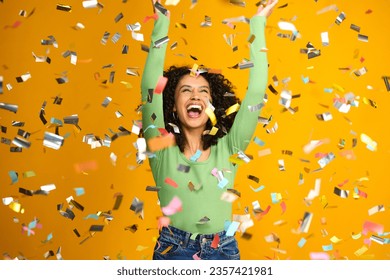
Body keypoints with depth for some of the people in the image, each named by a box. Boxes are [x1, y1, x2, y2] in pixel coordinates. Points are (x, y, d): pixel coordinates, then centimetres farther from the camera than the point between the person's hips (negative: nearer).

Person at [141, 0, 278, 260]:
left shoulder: (227, 148, -2)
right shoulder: (162, 148, -4)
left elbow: (256, 92, -8)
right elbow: (150, 87, -13)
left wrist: (258, 25, -7)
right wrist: (162, 24, -14)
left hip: (222, 251, 1)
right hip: (172, 249, -1)